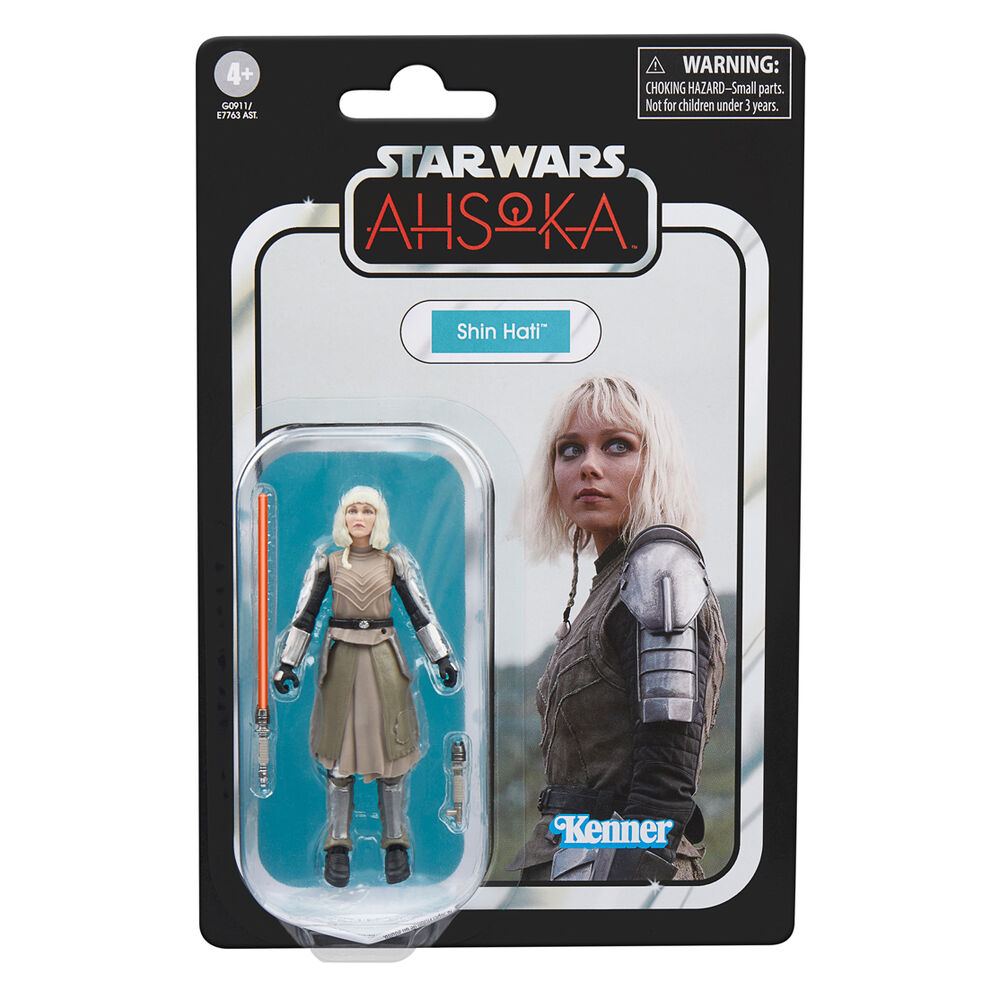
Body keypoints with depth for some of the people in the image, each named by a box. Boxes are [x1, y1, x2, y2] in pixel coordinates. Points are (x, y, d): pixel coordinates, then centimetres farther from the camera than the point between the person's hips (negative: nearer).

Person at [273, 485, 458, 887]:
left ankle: (396, 843, 13)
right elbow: (304, 614, 6)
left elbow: (421, 612, 7)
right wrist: (287, 663, 2)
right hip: (340, 659, 0)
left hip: (384, 658, 0)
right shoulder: (327, 561, 4)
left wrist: (443, 659, 4)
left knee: (389, 746, 2)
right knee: (339, 749, 2)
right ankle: (338, 845, 11)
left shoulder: (394, 561, 4)